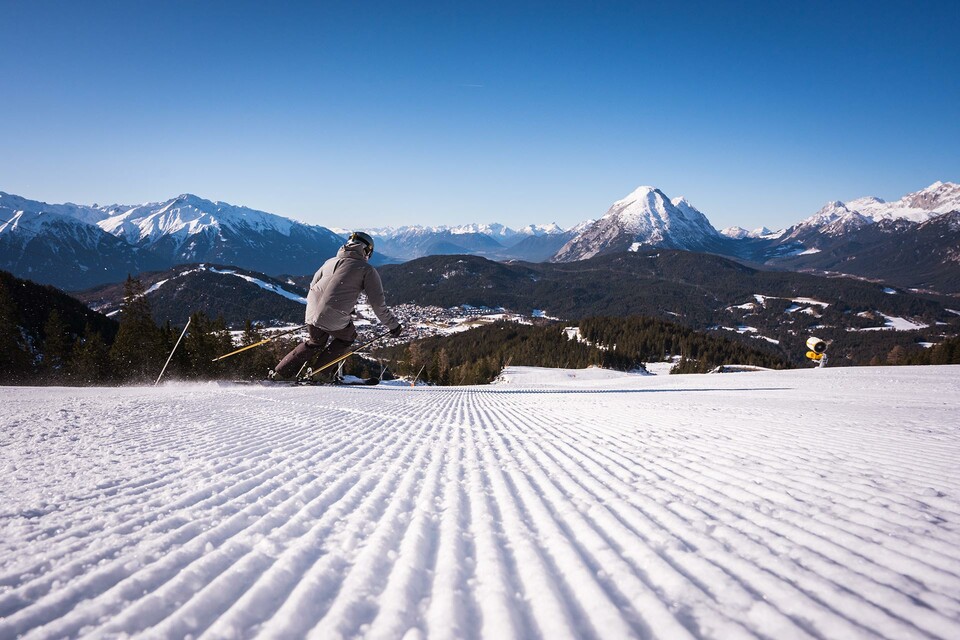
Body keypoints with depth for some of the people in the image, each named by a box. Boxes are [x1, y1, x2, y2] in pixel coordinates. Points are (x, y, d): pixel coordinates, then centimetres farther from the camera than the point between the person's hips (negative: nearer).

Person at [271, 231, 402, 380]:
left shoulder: (331, 262, 19)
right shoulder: (367, 270, 3)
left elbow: (313, 286, 25)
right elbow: (378, 304, 0)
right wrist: (394, 325, 11)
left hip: (312, 314, 5)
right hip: (335, 320, -5)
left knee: (316, 342, 32)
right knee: (347, 337, 27)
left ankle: (278, 373, 29)